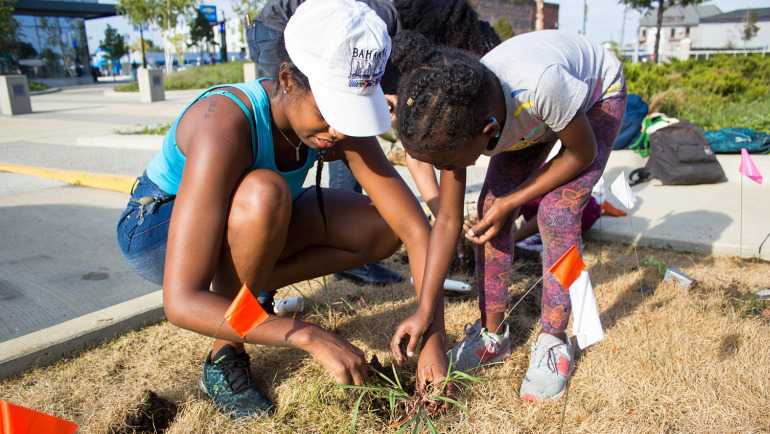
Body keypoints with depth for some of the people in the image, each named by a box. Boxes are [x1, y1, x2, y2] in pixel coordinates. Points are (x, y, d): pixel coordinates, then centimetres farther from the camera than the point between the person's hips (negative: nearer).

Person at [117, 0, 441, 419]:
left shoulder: (340, 121, -21)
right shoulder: (225, 125, -37)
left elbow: (415, 228, -19)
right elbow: (181, 302, -40)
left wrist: (433, 337, -28)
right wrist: (310, 336, -45)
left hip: (244, 225, 5)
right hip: (156, 229, -5)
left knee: (383, 228, -10)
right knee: (264, 191, -39)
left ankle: (242, 288, -1)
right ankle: (224, 355, -17)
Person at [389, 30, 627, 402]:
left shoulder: (540, 86, -46)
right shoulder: (455, 121, -28)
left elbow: (583, 154, -24)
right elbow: (448, 219, -21)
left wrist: (510, 203, -27)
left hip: (597, 94, -4)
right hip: (532, 119, 4)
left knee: (556, 215, -21)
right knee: (489, 207, -11)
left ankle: (552, 343, -3)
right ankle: (492, 334, 5)